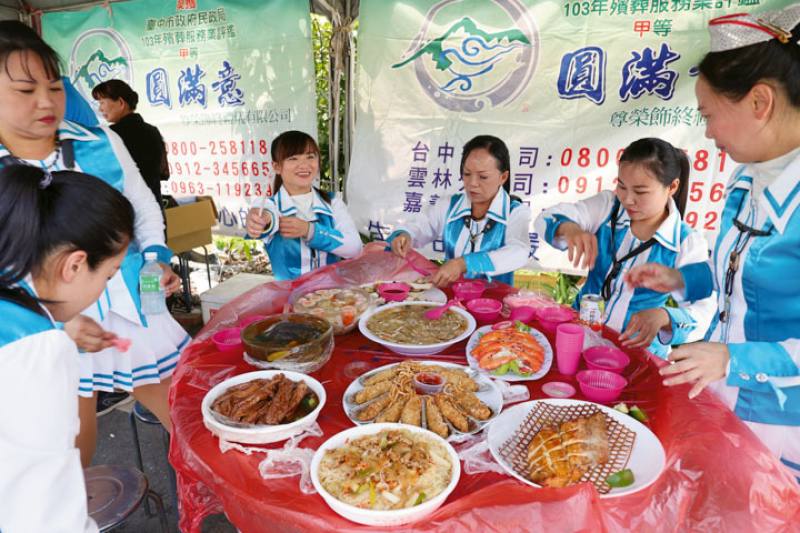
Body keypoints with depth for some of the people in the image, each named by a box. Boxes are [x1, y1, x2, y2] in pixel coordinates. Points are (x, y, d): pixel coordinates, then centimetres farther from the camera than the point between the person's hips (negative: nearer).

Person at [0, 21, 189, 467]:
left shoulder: (102, 144, 0)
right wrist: (59, 322, -20)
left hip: (135, 313, 3)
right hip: (49, 335, -2)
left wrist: (157, 259, -4)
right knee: (73, 463, 14)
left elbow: (144, 208, 13)